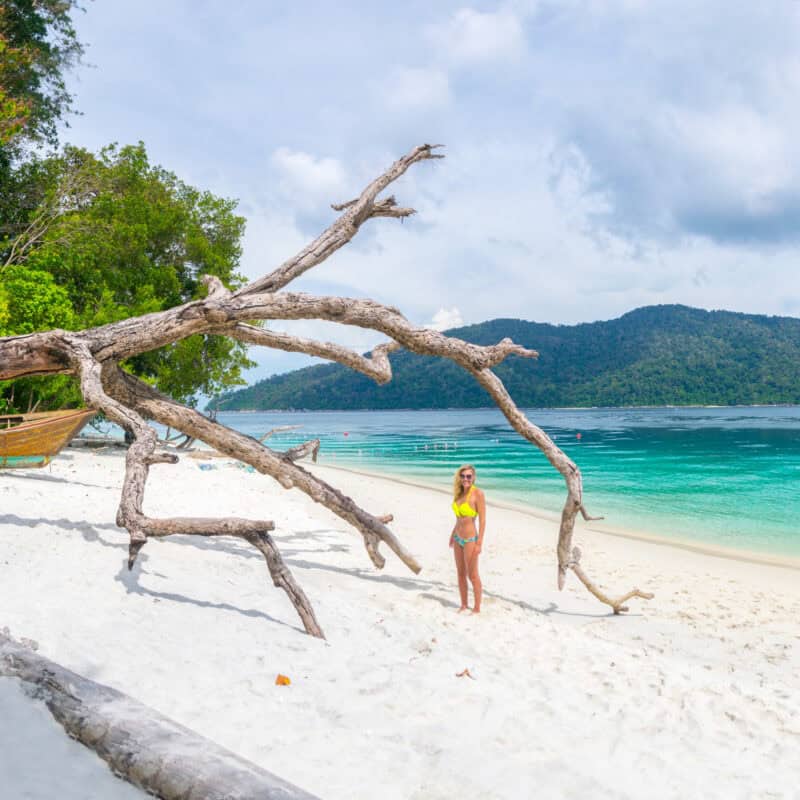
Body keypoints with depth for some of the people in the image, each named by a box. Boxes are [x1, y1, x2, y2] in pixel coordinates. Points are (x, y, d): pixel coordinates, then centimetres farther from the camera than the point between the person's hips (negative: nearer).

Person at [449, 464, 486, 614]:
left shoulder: (478, 494, -15)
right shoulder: (460, 493, 6)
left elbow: (482, 520, -16)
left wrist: (479, 543, -18)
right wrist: (453, 534, 18)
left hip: (470, 539, -7)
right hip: (458, 538, 7)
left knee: (472, 576, 2)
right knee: (461, 574, 15)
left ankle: (477, 608, 13)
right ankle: (464, 605, 27)